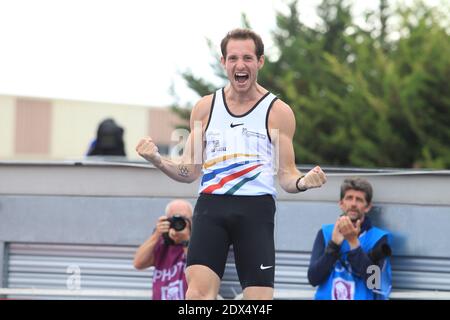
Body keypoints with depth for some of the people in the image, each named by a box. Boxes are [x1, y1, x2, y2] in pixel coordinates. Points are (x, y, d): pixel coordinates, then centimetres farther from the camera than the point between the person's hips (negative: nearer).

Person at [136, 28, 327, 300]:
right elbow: (190, 172, 16)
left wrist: (302, 182, -16)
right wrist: (158, 160, -3)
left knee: (259, 298, -6)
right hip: (211, 206, 2)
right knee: (198, 292, -16)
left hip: (256, 208, -2)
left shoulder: (278, 112, 6)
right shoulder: (205, 107, 14)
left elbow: (287, 175, 7)